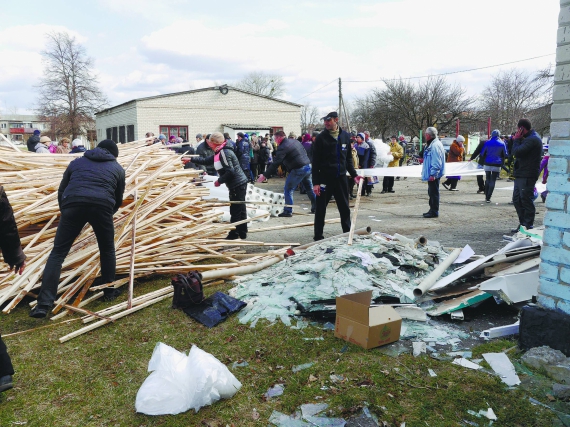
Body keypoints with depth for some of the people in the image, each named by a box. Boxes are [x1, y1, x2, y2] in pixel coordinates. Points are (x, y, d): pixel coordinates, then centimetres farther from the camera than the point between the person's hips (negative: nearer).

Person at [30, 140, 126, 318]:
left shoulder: (77, 162, 31)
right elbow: (118, 199, 33)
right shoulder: (118, 168, 28)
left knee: (58, 252, 6)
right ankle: (109, 291, 32)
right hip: (102, 206, -1)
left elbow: (61, 191, 31)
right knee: (107, 250, 22)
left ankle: (44, 303, -1)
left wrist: (65, 212, 42)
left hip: (73, 204, 1)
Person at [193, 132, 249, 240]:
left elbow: (230, 171, -24)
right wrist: (191, 159, 26)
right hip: (240, 184, 10)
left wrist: (219, 181, -13)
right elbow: (206, 160, 25)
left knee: (235, 210, -1)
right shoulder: (219, 152, 13)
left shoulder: (224, 152, -18)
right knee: (240, 209, 15)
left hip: (237, 185, -10)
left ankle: (233, 234, 8)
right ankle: (242, 233, 25)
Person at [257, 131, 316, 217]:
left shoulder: (282, 147, -12)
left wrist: (265, 175, -15)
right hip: (308, 167, 9)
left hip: (298, 170, -9)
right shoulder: (295, 141, 15)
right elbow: (305, 152, 23)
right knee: (309, 188, 20)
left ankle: (288, 211, 0)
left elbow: (275, 163, -17)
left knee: (288, 189, 0)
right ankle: (315, 207, 29)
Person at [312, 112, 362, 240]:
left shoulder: (345, 136, 7)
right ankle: (318, 236, 14)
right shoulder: (321, 138, -4)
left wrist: (354, 174, 8)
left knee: (345, 208, 11)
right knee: (321, 209, 4)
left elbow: (348, 158, 16)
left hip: (341, 178, 4)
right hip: (325, 178, -3)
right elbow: (315, 162, -6)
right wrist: (315, 182, -11)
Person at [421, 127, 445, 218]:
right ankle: (432, 210, 26)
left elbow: (436, 162, -23)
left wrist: (433, 174, -24)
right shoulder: (431, 144, 16)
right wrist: (423, 160, 18)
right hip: (431, 174, 11)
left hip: (434, 175, -11)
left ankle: (434, 212, 0)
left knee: (434, 192, -5)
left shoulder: (435, 145, -18)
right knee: (431, 192, 17)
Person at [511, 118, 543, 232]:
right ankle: (522, 224, 23)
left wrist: (516, 140, -9)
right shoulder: (530, 138, 19)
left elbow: (517, 152, -21)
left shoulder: (532, 139, -16)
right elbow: (517, 152, 20)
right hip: (521, 174, 11)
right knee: (517, 200, 14)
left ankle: (528, 226, 1)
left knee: (526, 200, -5)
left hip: (527, 176, -11)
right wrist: (517, 140, 7)